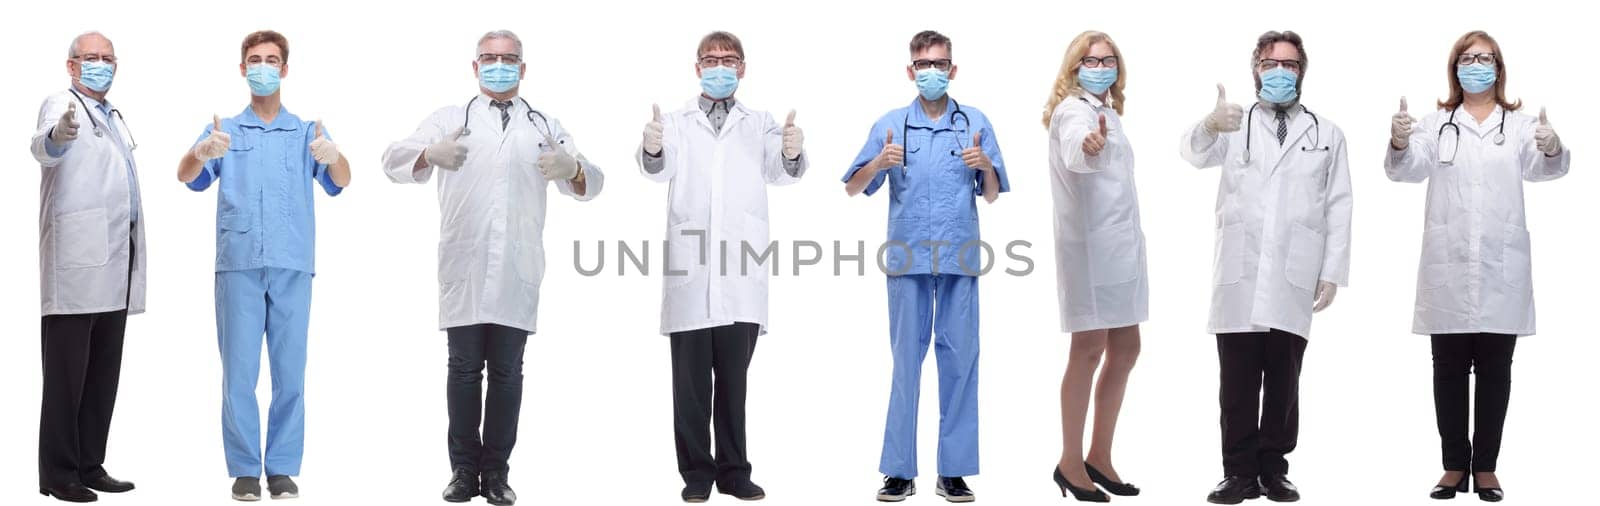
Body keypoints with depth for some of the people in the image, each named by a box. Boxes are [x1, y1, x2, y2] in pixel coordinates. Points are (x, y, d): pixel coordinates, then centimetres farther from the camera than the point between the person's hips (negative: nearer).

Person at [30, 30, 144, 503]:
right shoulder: (61, 105, -3)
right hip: (77, 263, -8)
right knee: (67, 371, -5)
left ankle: (90, 465, 15)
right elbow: (44, 147, -25)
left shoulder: (113, 116, 22)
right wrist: (56, 137, -50)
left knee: (104, 373, 9)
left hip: (114, 268, 8)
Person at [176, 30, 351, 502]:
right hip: (238, 264, 0)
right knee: (239, 372, -1)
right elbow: (187, 176, -5)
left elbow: (340, 182, -6)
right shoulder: (224, 132, 12)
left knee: (290, 372, 1)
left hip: (292, 267, 0)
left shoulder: (307, 132, 12)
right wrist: (202, 153, -30)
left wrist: (333, 155, -31)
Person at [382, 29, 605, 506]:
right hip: (464, 267, -1)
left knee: (507, 372, 4)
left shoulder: (545, 127, 17)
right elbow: (394, 160, 0)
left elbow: (590, 183, 10)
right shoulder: (450, 120, 11)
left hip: (517, 271, 1)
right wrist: (430, 154, -24)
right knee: (464, 369, 2)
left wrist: (572, 169, -16)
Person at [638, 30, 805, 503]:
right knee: (692, 382, 2)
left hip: (741, 277, 1)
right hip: (689, 273, -1)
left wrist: (793, 153, -30)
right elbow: (661, 169, -9)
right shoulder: (678, 122, 9)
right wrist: (652, 149, -34)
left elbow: (780, 171, -6)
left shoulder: (759, 124, 12)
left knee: (734, 380, 6)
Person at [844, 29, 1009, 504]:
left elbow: (992, 196, 11)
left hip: (960, 258, 1)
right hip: (907, 259, 0)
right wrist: (878, 163, -15)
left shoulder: (975, 123, 8)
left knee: (960, 361, 1)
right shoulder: (890, 125, 7)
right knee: (906, 361, 3)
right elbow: (853, 188, 4)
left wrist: (986, 167, -10)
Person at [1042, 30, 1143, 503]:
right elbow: (1073, 151, -36)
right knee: (1089, 350, -8)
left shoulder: (1107, 110, 17)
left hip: (1121, 244, 9)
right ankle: (1071, 462, -1)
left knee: (1125, 349, 10)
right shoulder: (1074, 109, -11)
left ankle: (1100, 455, 18)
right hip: (1089, 244, -9)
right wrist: (1089, 146, -58)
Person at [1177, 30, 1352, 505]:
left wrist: (1332, 272, 0)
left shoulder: (1327, 134, 11)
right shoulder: (1234, 125, 8)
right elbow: (1194, 153, -14)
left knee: (1283, 382, 5)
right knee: (1238, 383, 1)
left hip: (1294, 281, 1)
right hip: (1239, 278, -1)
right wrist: (1211, 126, -37)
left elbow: (1338, 209, 8)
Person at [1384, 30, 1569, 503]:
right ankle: (1455, 465, 11)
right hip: (1448, 266, 1)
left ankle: (1486, 467, 11)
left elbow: (1542, 167, -12)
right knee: (1449, 369, 4)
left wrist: (1553, 149, -36)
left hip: (1500, 267, 0)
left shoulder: (1519, 125, 7)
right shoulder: (1436, 125, 9)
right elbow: (1408, 169, -8)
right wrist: (1398, 144, -32)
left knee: (1494, 369, 4)